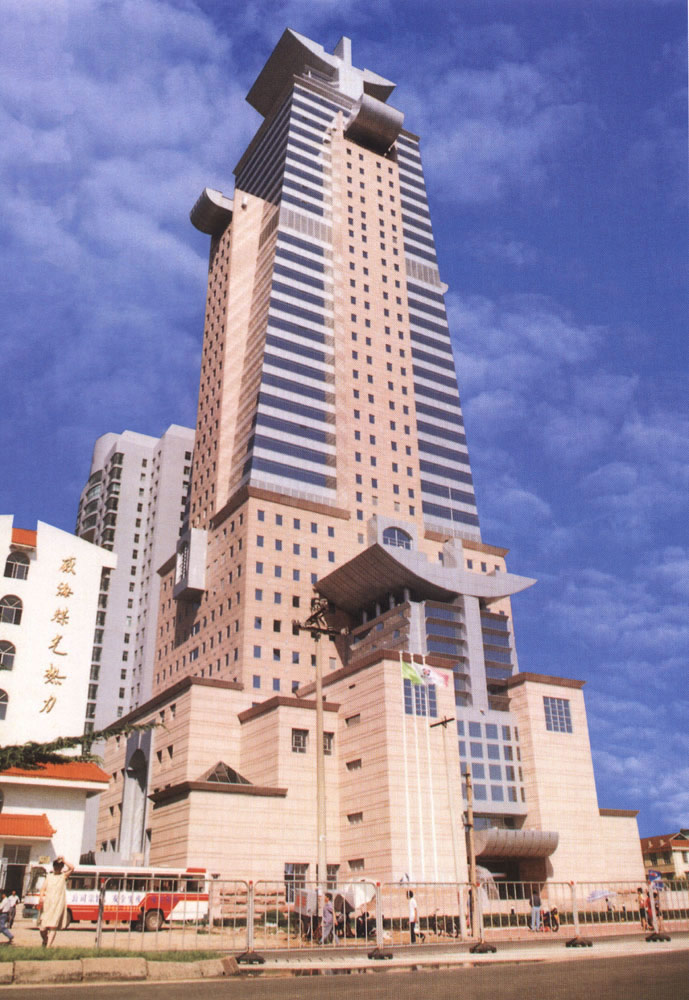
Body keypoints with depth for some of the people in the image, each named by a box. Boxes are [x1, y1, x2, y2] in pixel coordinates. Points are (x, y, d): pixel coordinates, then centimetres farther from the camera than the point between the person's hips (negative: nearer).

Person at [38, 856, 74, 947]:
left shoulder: (63, 876, 9)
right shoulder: (49, 876, 17)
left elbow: (72, 868, -9)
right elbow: (43, 888, 7)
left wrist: (63, 861, -3)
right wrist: (41, 897, -11)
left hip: (58, 905, -2)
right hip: (47, 904, 2)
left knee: (53, 927, -11)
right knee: (43, 928, -2)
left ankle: (48, 946, -6)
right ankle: (45, 941, 26)